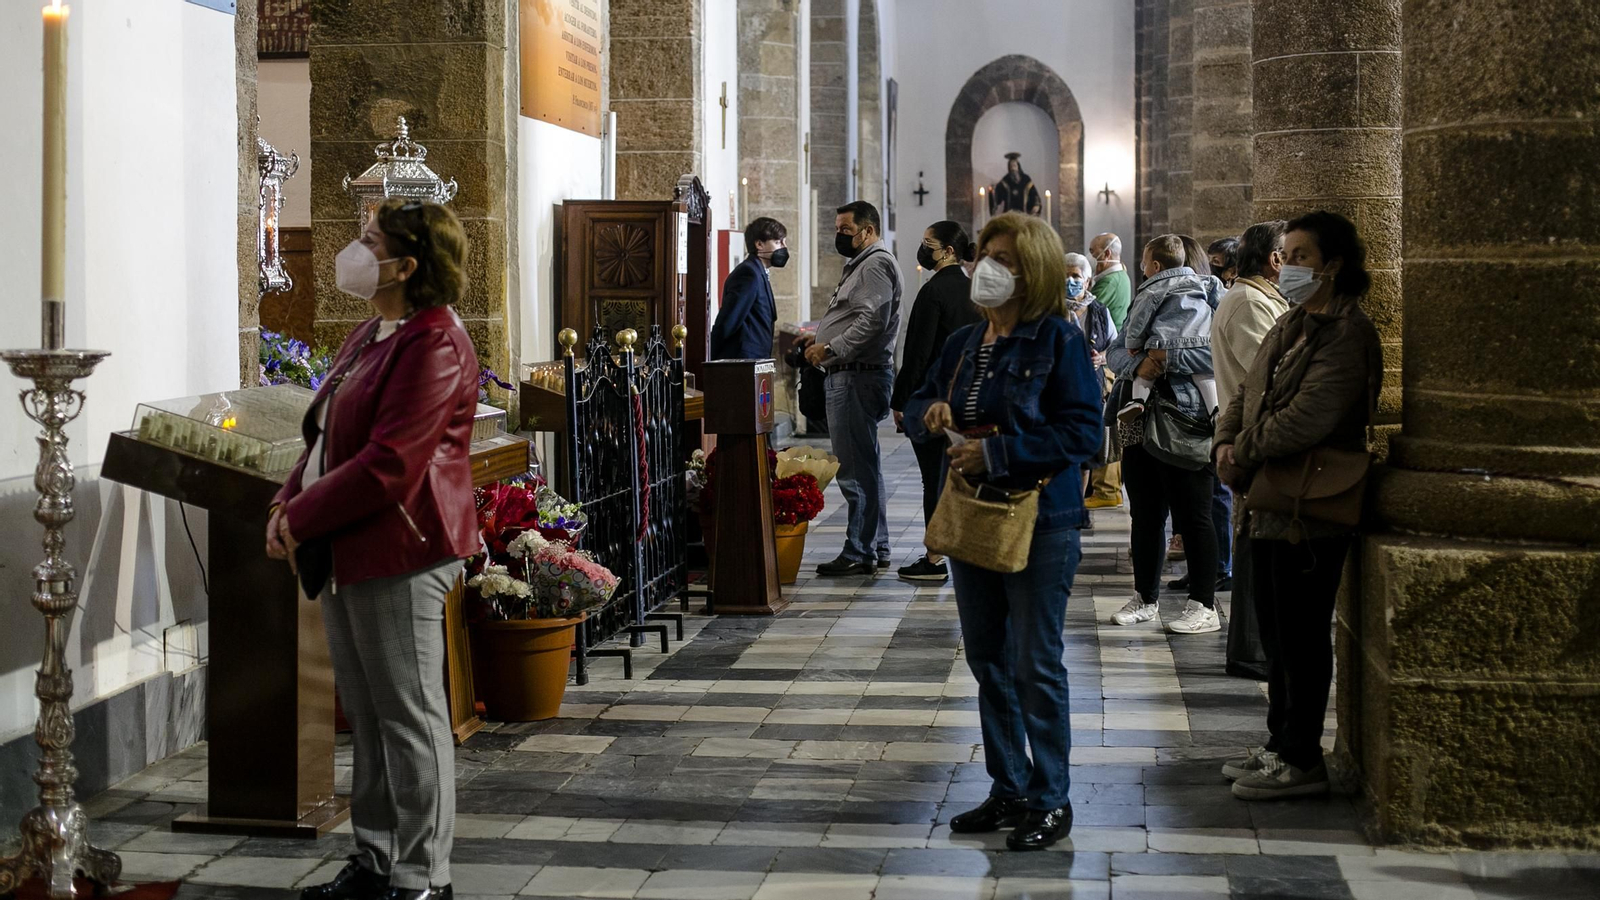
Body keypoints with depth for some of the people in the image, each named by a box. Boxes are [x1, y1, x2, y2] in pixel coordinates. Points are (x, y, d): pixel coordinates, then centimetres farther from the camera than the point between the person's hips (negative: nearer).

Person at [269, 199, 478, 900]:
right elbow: (326, 434, 21)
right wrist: (288, 503, 4)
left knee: (409, 718, -2)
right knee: (367, 717, 16)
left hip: (399, 553, -10)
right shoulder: (369, 336, 17)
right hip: (344, 554, 10)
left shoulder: (434, 346, -16)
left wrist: (302, 520, -14)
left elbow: (388, 465, -22)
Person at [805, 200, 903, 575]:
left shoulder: (876, 264, -11)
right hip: (849, 376, 12)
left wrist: (831, 349, -19)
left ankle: (860, 553, -8)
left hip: (859, 376, -12)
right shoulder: (862, 264, 23)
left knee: (857, 470, -10)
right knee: (865, 468, 14)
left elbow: (872, 321, -22)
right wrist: (822, 337, 17)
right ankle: (877, 548, 20)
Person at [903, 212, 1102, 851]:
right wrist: (928, 413, -7)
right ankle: (1008, 791, 26)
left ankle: (1050, 802, 10)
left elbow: (1083, 428, -18)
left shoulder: (1058, 340, -11)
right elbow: (917, 405, 18)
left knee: (1036, 666, -2)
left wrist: (999, 451, -21)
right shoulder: (963, 343, 9)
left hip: (1039, 522, -7)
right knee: (988, 661, 14)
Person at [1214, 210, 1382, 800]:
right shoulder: (1291, 326, 15)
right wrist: (1227, 443, -2)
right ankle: (1281, 746, 28)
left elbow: (1305, 420, -24)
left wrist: (1243, 457, -13)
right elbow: (1247, 393, 17)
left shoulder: (1347, 335, -15)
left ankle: (1301, 762, 8)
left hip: (1311, 511, -9)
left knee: (1302, 636, -2)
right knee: (1277, 634, 17)